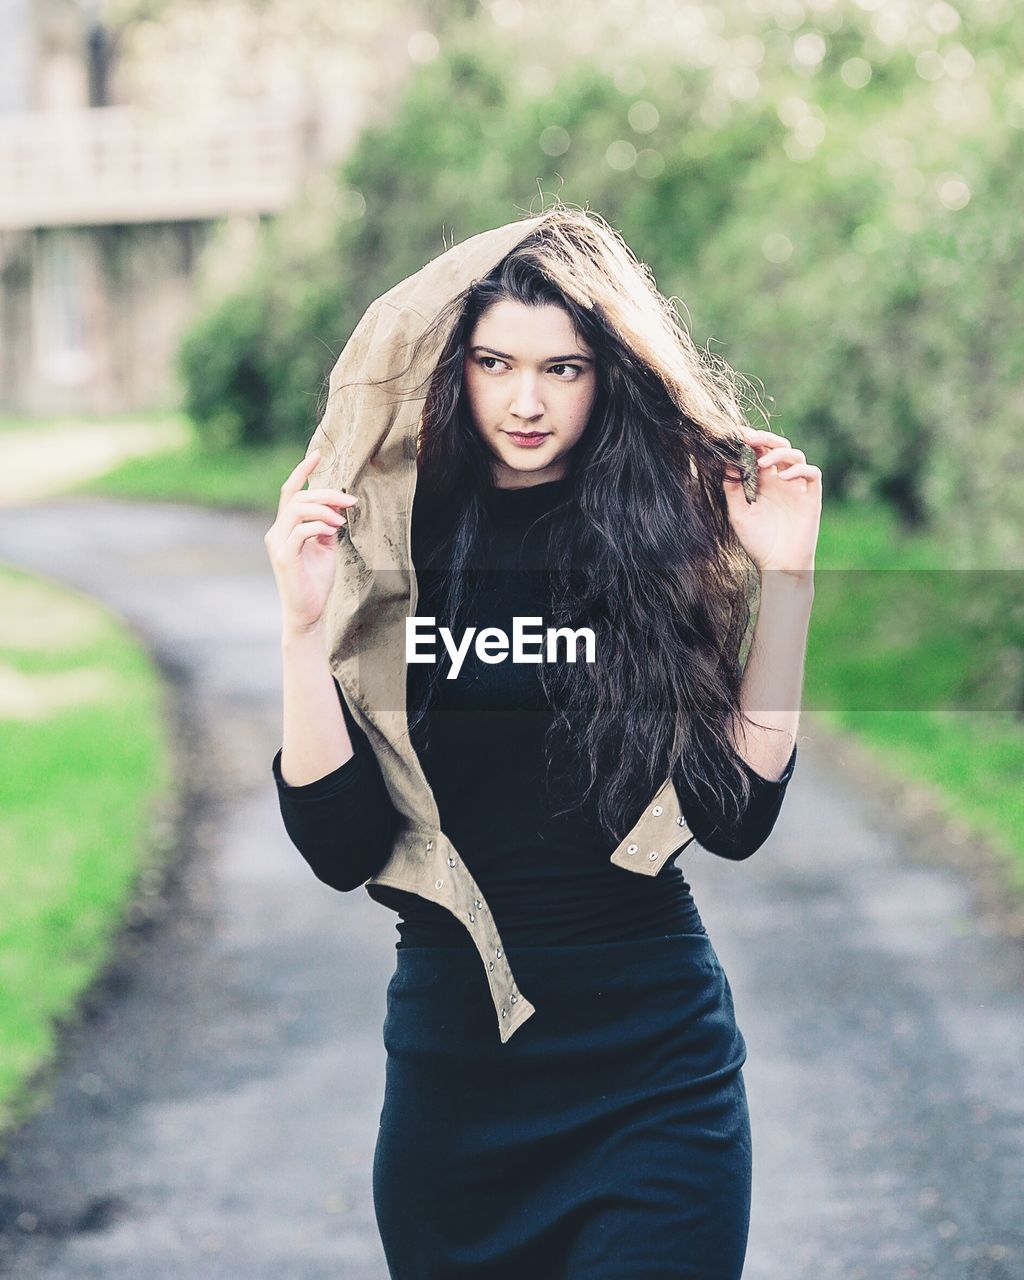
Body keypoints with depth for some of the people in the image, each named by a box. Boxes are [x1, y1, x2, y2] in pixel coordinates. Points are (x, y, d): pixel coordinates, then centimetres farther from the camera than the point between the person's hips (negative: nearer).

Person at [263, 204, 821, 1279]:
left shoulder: (672, 528, -2)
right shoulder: (391, 541, -3)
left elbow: (735, 817, -6)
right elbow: (342, 847, -8)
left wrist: (781, 580, -11)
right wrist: (304, 626, -19)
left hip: (655, 1057, -1)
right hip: (449, 1048, 1)